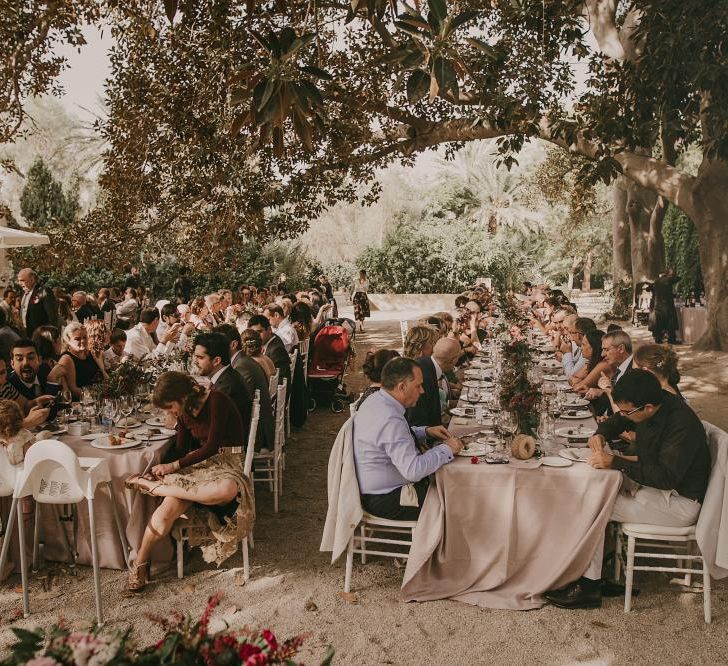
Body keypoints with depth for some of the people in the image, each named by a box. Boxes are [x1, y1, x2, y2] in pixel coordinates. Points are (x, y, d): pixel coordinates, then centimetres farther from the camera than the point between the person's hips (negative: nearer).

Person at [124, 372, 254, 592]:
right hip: (198, 462, 5)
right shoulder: (184, 411, 9)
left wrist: (173, 466, -14)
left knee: (227, 490, -43)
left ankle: (155, 487, -29)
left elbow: (212, 446, -16)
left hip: (225, 462, -5)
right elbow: (181, 449, 12)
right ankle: (140, 563, -9)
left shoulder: (216, 401, -14)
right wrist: (163, 467, -8)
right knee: (167, 509, -26)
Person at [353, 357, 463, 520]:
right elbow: (413, 470, -32)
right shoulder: (390, 420, -30)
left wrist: (425, 432, 7)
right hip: (385, 500, -10)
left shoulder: (375, 399, 1)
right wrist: (446, 449, -19)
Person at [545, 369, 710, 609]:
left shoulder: (682, 425, -28)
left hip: (680, 503, -9)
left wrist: (617, 463, -29)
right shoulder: (656, 402, -4)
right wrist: (601, 433, -6)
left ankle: (589, 586, -8)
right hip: (654, 485, 9)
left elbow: (666, 477, -31)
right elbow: (618, 421, 15)